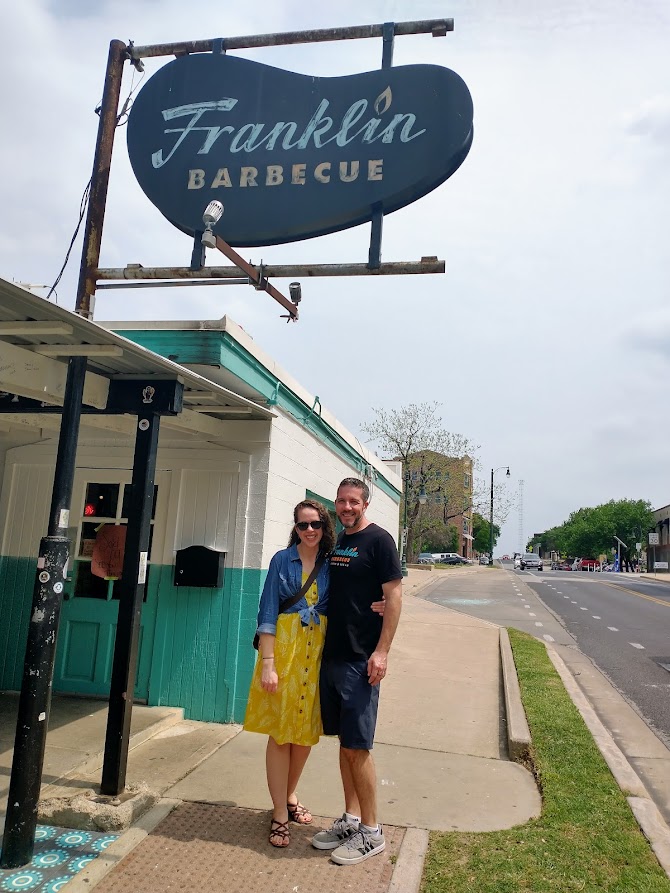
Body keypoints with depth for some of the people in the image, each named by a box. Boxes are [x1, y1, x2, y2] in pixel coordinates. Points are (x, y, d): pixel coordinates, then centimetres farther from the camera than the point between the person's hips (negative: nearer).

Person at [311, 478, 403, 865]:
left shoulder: (378, 540, -9)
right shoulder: (336, 543, 12)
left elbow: (394, 595, -13)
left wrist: (382, 652, -18)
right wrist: (321, 644, 14)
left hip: (360, 659, -7)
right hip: (332, 655, 7)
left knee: (357, 746, -1)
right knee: (345, 742, 14)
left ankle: (372, 832, 14)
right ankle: (351, 819, 27)